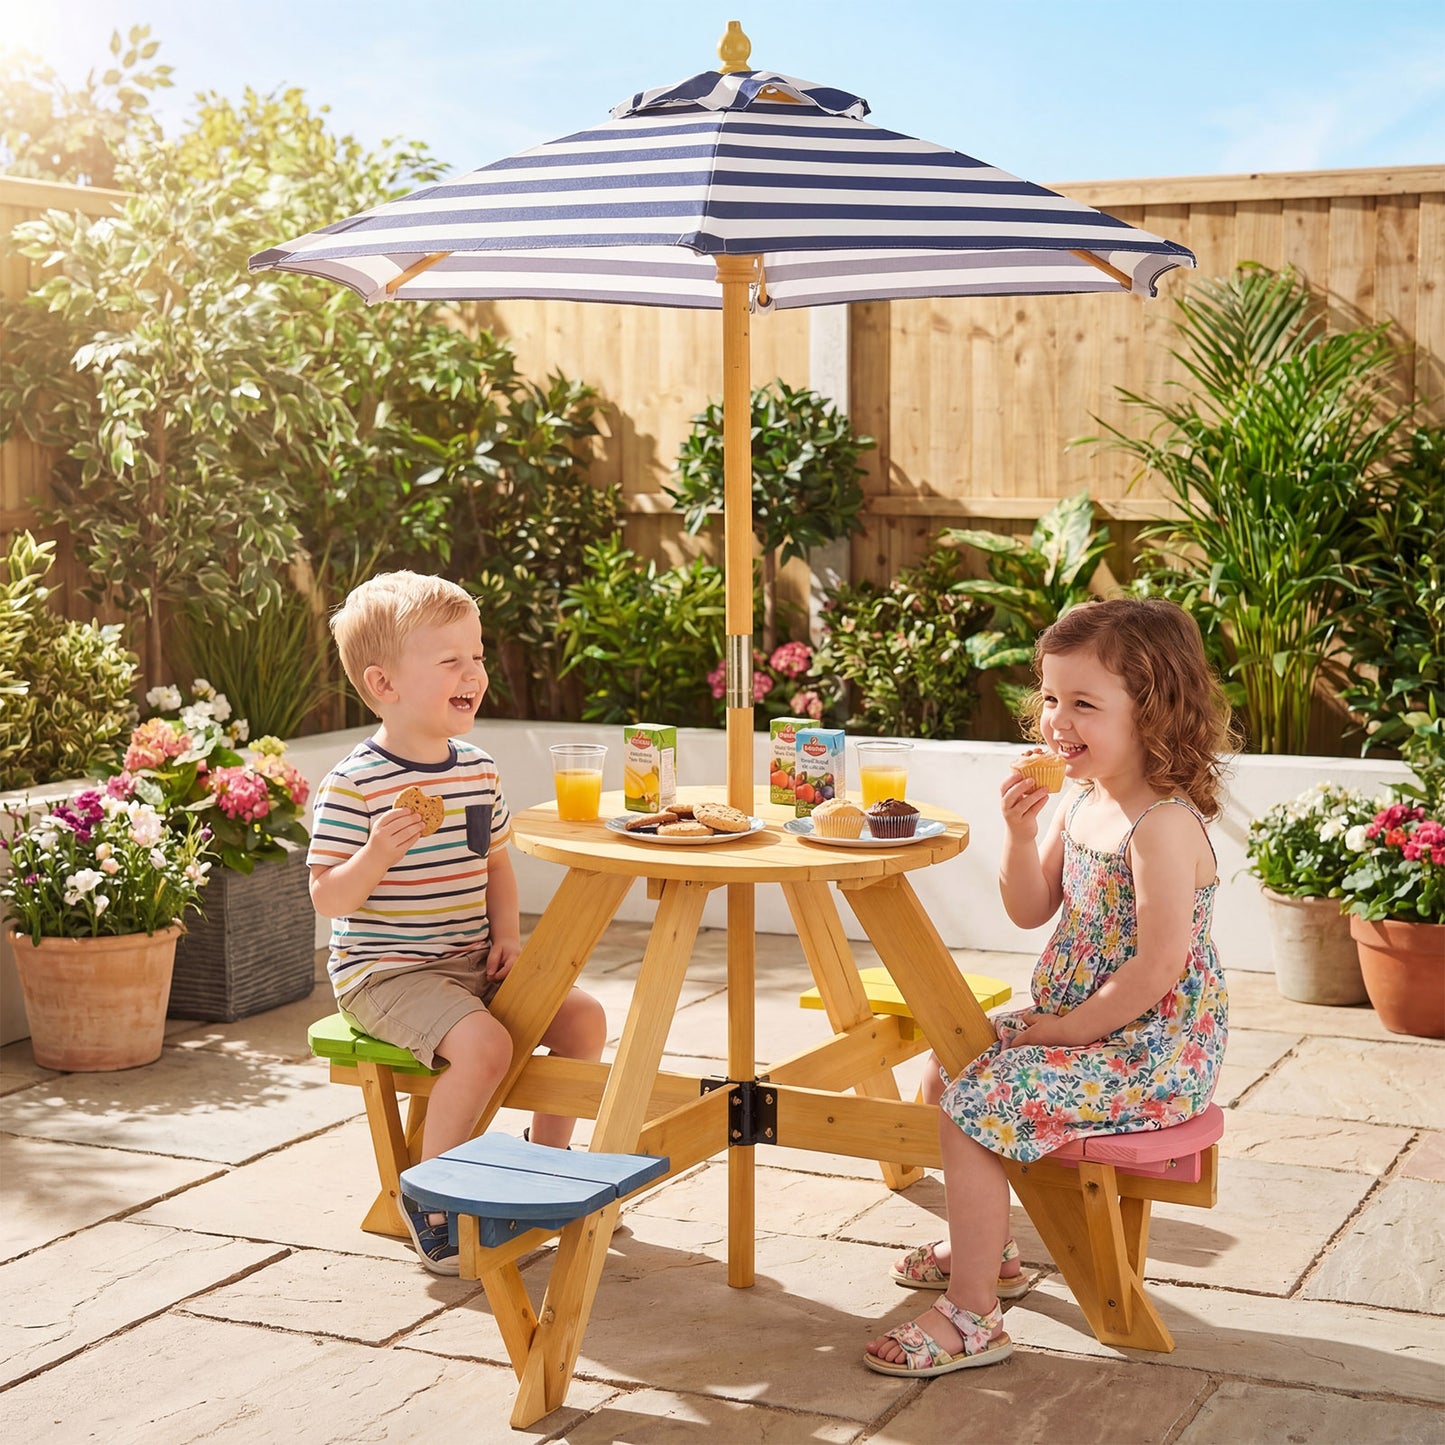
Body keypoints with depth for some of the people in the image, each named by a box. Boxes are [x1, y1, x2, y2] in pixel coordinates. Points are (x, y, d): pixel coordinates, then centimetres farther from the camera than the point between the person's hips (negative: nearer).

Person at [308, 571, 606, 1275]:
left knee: (584, 1016, 0)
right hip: (385, 972, -8)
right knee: (485, 1044, -29)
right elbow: (328, 899, -15)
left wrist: (507, 934, 4)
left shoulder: (478, 769, 6)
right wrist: (377, 855, -33)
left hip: (469, 961, 8)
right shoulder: (355, 784, -16)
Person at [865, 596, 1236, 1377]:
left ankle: (971, 1315, -10)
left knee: (975, 1105, -20)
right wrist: (1021, 828, -5)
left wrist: (1060, 1033, -18)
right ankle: (984, 1246, 36)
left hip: (1151, 1049, -10)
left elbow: (1156, 971, -27)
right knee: (949, 1068, 20)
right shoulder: (1081, 801, 5)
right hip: (1073, 1022, 10)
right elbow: (1031, 910, 12)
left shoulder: (1163, 826, -24)